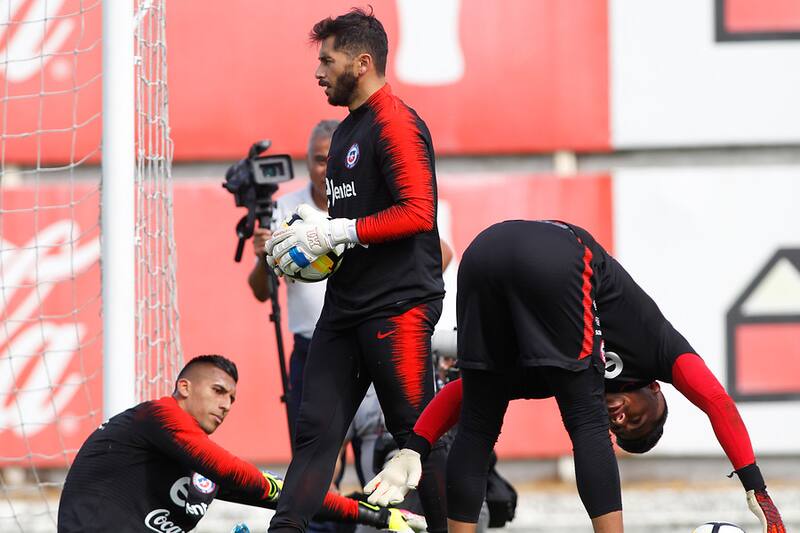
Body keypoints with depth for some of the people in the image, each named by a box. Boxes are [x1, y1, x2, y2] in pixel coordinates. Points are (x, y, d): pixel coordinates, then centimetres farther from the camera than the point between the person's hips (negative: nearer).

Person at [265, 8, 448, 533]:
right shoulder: (348, 130, 19)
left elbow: (417, 212, -20)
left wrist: (334, 232, -18)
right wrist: (312, 239, 9)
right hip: (346, 307, 9)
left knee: (418, 433, -5)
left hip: (398, 306, -9)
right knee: (316, 429, 2)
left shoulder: (396, 124, -11)